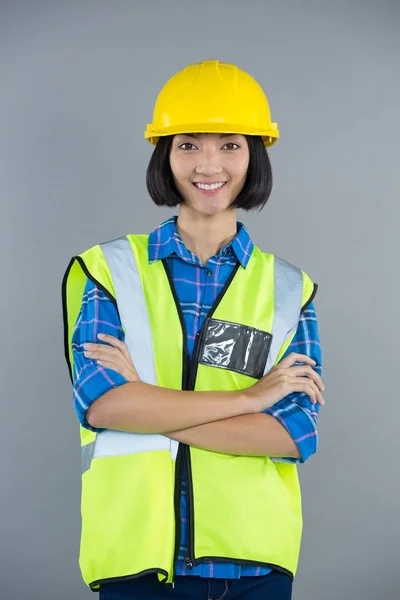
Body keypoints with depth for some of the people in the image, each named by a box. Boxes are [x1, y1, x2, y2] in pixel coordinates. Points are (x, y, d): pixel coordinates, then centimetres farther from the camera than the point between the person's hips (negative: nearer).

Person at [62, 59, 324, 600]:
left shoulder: (288, 289, 4)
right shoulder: (110, 271, 1)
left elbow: (296, 432, -8)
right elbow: (100, 402, -14)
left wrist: (148, 407, -14)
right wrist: (250, 396, -12)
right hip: (137, 554, -1)